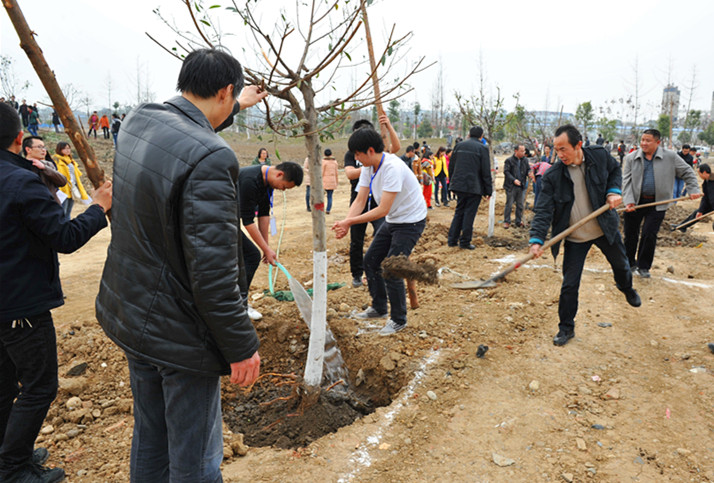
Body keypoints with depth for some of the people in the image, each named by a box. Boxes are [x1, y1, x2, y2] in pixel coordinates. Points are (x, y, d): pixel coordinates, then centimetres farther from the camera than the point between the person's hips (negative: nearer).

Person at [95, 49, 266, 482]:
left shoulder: (138, 121, 0)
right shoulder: (211, 158, -26)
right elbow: (214, 274, -27)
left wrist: (239, 105, 39)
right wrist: (242, 347, -15)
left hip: (129, 315, 9)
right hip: (179, 332, -8)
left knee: (149, 438, 26)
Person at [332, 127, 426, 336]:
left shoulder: (392, 168, -31)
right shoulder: (368, 167, -3)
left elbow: (382, 210, -32)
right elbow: (360, 201, -4)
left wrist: (350, 221, -30)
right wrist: (345, 222, -22)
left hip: (411, 221, -9)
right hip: (392, 221, 9)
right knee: (370, 261, 12)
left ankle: (398, 320, 9)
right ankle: (379, 308, 30)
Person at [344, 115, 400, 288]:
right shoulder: (351, 154, 3)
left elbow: (396, 147, -14)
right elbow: (349, 174, -15)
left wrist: (389, 126, -27)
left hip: (378, 203, 0)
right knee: (356, 242, 10)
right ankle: (357, 275, 26)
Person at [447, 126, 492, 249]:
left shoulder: (459, 146, 8)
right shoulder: (482, 148, -6)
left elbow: (451, 166, 11)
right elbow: (486, 172, -8)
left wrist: (452, 185, 19)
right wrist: (488, 190, -2)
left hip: (459, 185, 5)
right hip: (474, 187, -5)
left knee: (459, 212, 14)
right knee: (469, 214, 2)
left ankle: (452, 240, 13)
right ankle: (465, 242, 5)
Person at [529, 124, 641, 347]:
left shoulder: (599, 155, -12)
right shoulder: (552, 176, -20)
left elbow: (615, 170, 10)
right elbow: (544, 210, -22)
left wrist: (613, 191, -8)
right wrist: (536, 239, -34)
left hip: (605, 228, 3)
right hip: (575, 237, -3)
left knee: (620, 265, 27)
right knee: (569, 284, -1)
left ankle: (627, 289, 62)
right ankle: (566, 328, 17)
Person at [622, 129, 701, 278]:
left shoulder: (670, 157, -1)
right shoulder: (631, 158, 0)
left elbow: (687, 173, 10)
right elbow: (627, 181, -3)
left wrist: (693, 190, 0)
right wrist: (629, 201, -14)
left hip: (657, 204, -1)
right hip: (635, 202, 1)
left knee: (649, 235, -4)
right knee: (630, 234, 6)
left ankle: (643, 266, 12)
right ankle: (629, 263, 25)